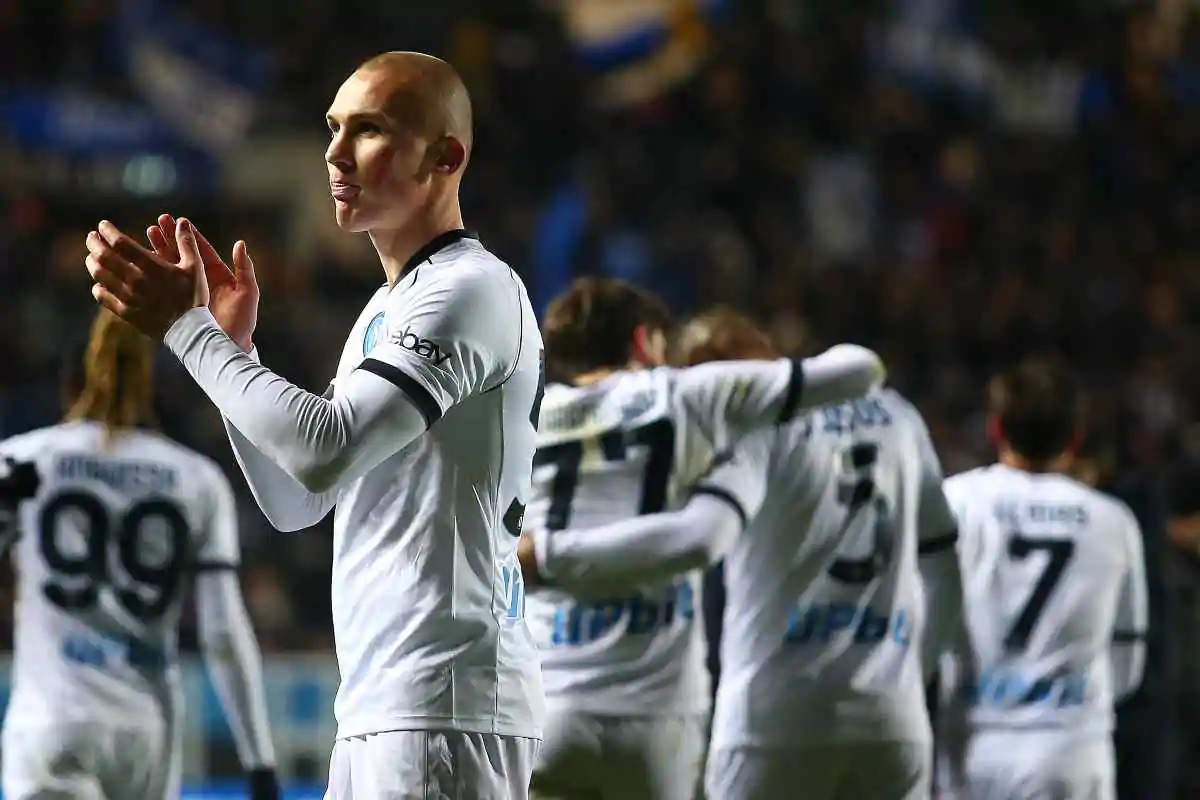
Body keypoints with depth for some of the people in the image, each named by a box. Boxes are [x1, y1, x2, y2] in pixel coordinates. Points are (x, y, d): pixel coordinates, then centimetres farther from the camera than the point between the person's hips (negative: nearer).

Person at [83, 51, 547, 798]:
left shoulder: (471, 288, -11)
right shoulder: (389, 311, 20)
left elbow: (324, 450, -23)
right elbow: (294, 502, 20)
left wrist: (185, 326, -14)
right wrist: (232, 345, 9)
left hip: (445, 705, -10)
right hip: (377, 705, 10)